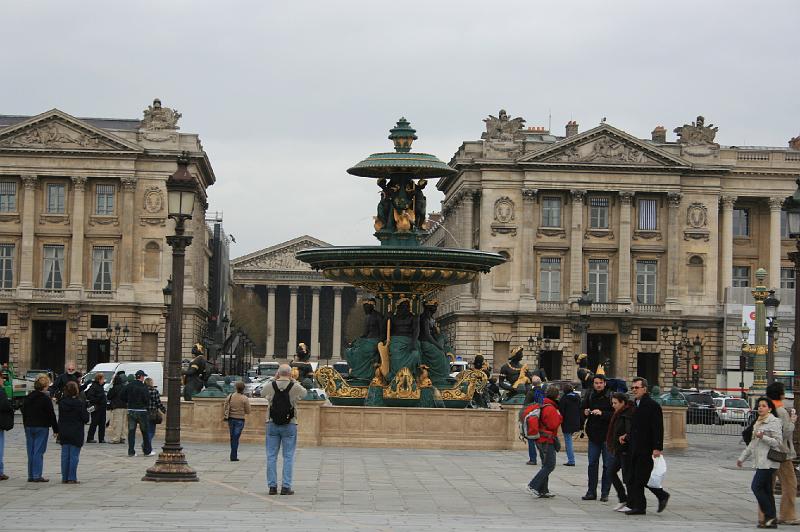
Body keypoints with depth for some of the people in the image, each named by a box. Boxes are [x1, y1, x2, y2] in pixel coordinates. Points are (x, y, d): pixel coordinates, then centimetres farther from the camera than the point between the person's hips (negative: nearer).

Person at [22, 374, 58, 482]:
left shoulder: (28, 397, 7)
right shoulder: (45, 398, -11)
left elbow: (24, 412, 13)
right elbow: (51, 414, -10)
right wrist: (56, 429, -3)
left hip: (29, 426, 6)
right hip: (42, 427, -6)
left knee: (31, 452, 10)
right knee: (39, 451, -4)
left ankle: (31, 475, 11)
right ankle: (37, 475, -6)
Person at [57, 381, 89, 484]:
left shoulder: (61, 403, 1)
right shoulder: (80, 403, -13)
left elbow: (60, 417, 9)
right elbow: (85, 418, -9)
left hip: (63, 432, 4)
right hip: (76, 433, -4)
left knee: (65, 455, 9)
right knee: (74, 455, 0)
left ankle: (64, 478, 12)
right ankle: (72, 478, -1)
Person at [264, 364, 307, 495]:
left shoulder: (270, 386, -4)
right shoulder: (295, 387, -7)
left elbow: (263, 393, 19)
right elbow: (304, 392, 16)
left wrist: (274, 380, 18)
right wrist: (294, 381, 19)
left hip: (272, 425, 1)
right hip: (289, 426, -1)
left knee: (271, 456, 7)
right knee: (288, 457, 3)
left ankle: (272, 486, 6)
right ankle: (286, 486, 0)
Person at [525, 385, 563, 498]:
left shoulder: (542, 406, 11)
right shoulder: (550, 409, -18)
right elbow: (553, 425, -19)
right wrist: (559, 416, -5)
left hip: (540, 440, 10)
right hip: (547, 441, -10)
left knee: (546, 465, 14)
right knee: (549, 465, -6)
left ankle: (543, 491, 14)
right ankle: (533, 486, -10)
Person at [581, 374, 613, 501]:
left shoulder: (611, 396, -9)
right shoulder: (589, 396, 5)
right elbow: (581, 411, 14)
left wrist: (602, 413, -25)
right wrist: (585, 413, -7)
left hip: (607, 435, -4)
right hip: (593, 435, 4)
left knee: (607, 465, 3)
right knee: (592, 464, 7)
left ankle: (605, 493, 11)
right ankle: (591, 492, 13)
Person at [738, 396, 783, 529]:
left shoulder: (774, 422, -7)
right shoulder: (758, 422, 19)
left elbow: (778, 442, -13)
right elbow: (752, 443, 26)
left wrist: (763, 437, -24)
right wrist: (742, 458, 27)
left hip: (768, 462, -9)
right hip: (760, 461, 9)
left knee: (756, 487, -12)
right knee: (766, 490, 7)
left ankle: (770, 516, -7)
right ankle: (771, 520, 9)